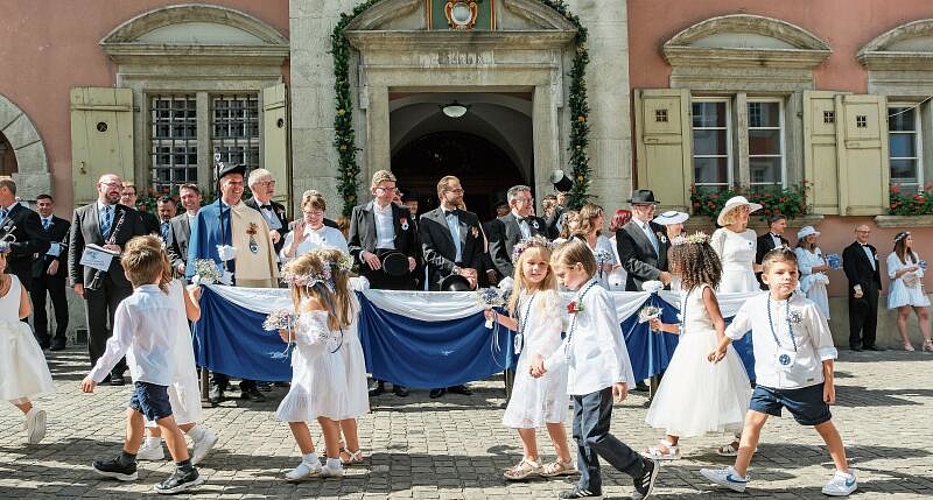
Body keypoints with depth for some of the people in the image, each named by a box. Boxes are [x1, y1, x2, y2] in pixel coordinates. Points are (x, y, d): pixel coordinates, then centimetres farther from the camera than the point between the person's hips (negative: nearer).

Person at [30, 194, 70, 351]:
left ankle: (59, 338, 4)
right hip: (35, 269, 2)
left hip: (55, 269, -2)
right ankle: (42, 337, 13)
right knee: (38, 305, 4)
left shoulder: (63, 225, 7)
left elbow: (66, 247, -1)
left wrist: (57, 261, -12)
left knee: (59, 305, -2)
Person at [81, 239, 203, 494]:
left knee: (164, 420, -8)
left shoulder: (130, 305, -15)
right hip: (164, 366, 9)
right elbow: (180, 317, 25)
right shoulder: (167, 301, 4)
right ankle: (125, 463, 36)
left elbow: (118, 345, -17)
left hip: (148, 372, -9)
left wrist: (96, 374, -10)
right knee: (134, 413, 22)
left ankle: (186, 472, -7)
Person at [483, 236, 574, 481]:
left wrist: (539, 355, -39)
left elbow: (554, 329, -27)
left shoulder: (549, 296, -15)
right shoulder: (523, 295, 10)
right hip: (528, 358, 9)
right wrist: (496, 317, 12)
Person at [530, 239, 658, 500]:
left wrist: (619, 376, -23)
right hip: (581, 379, 10)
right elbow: (570, 342, 26)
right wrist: (547, 364, 24)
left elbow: (610, 339, -19)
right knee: (581, 434, 13)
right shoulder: (579, 299, 18)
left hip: (599, 379, -10)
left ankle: (644, 469, 2)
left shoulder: (596, 295, -13)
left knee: (594, 435, -11)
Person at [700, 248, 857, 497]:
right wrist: (721, 348, 33)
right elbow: (735, 329, 19)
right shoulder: (754, 305, -2)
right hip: (768, 381, 3)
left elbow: (824, 347, -4)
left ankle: (845, 474, 26)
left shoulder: (806, 307, -10)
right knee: (752, 420, -3)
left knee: (824, 426, 10)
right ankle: (738, 475, 3)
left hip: (805, 382, -3)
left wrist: (829, 380, -4)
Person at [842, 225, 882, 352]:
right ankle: (855, 343, 2)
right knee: (858, 316, -5)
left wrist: (878, 286, 15)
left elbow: (876, 268, 22)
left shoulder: (872, 249, 21)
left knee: (872, 316, 8)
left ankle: (869, 343, 15)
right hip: (859, 287, -7)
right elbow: (850, 270, -12)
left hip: (872, 286, 7)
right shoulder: (850, 250, -4)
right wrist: (857, 287, -20)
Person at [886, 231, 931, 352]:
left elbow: (919, 273, 18)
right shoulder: (893, 257, 0)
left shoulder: (914, 255, 19)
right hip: (902, 287, -6)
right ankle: (906, 343, -6)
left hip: (915, 288, 6)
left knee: (924, 314, -3)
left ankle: (927, 342, -4)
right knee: (903, 314, -9)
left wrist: (922, 287, 10)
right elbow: (892, 274, -8)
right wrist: (907, 270, -14)